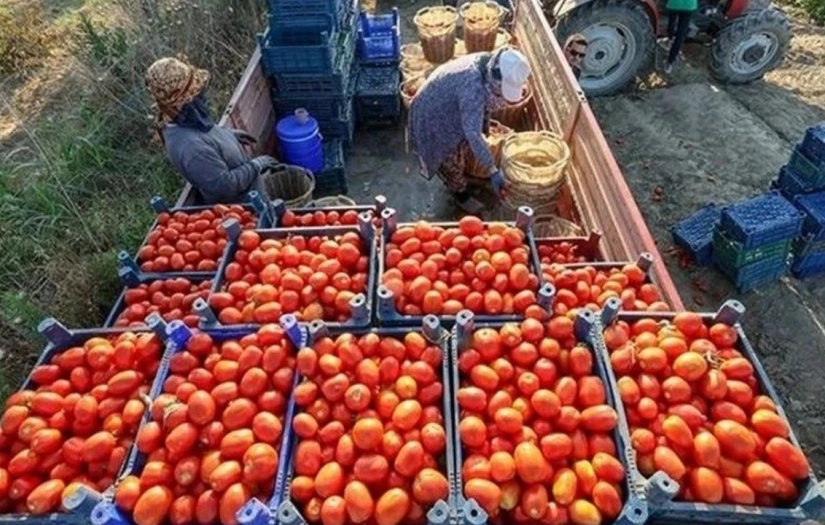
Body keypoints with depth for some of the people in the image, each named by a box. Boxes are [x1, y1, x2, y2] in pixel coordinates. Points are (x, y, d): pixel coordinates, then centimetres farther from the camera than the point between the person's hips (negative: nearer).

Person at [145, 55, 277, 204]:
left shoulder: (180, 121, -10)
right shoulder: (191, 148, -40)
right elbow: (225, 185, -34)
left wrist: (228, 133, 6)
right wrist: (256, 165, -24)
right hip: (239, 206, -9)